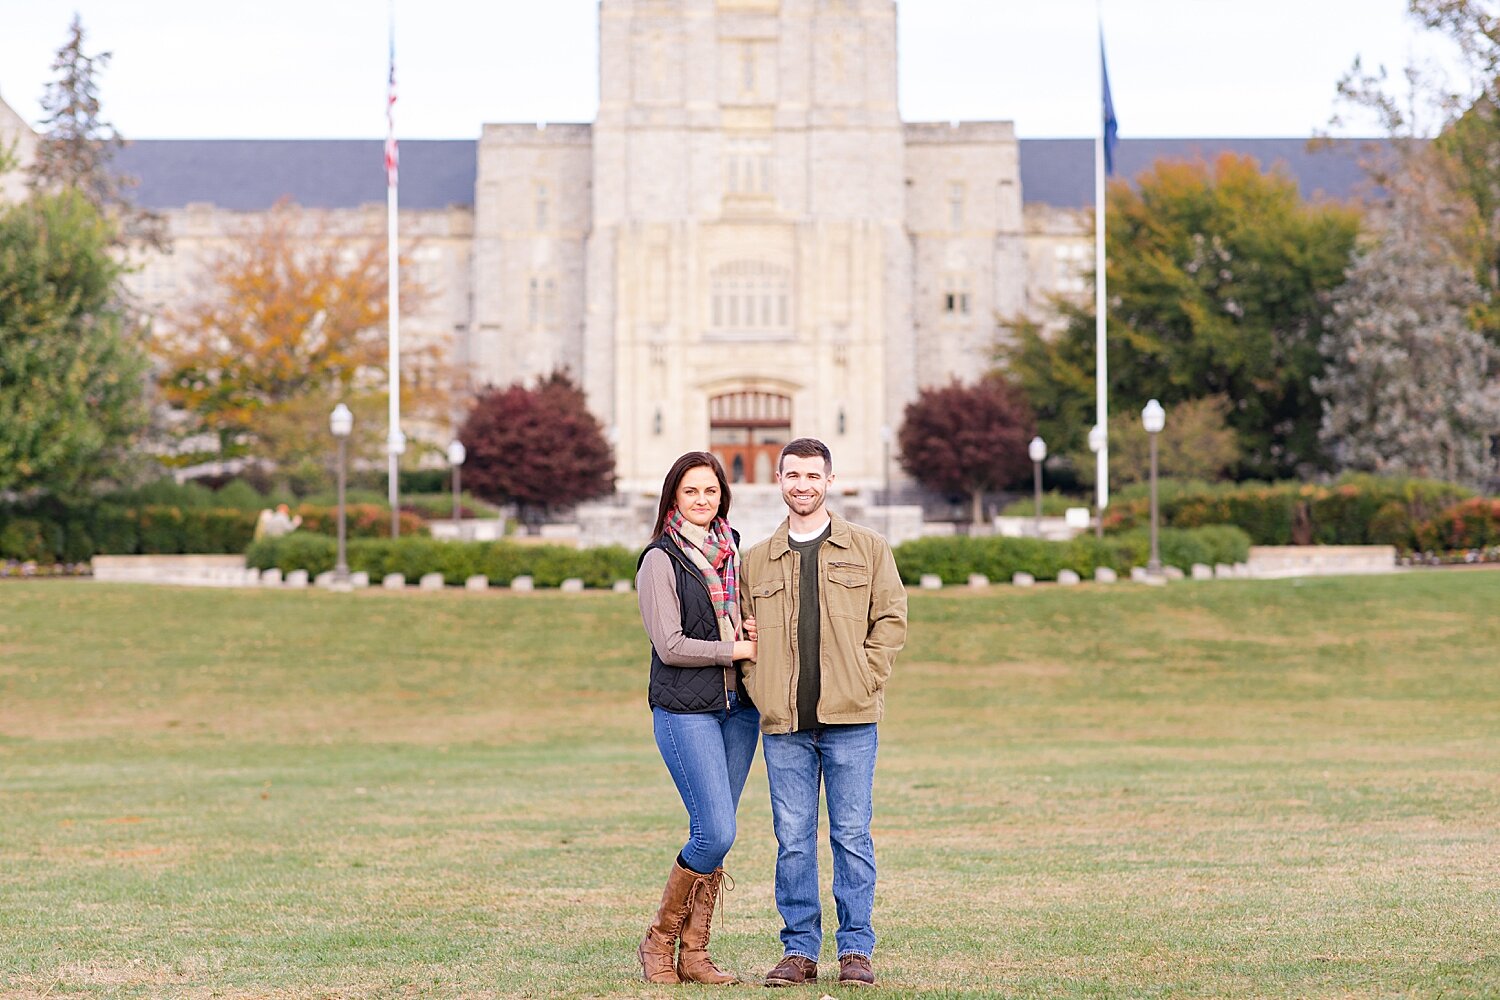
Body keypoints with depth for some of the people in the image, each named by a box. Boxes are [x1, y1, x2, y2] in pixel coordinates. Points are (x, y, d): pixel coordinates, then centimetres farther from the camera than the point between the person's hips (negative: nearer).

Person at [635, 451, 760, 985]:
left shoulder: (731, 553, 14)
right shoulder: (660, 561, -5)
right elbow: (671, 646, -12)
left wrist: (757, 635, 2)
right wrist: (740, 649, -10)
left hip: (738, 708, 6)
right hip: (685, 711, -6)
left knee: (716, 835, 5)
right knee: (716, 832, -13)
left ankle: (694, 953, 10)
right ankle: (659, 941, 2)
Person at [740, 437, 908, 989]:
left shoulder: (868, 549, 8)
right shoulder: (757, 561, 13)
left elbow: (891, 619, 5)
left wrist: (863, 681, -5)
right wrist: (763, 695, 2)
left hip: (849, 720, -2)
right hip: (784, 724, 2)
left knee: (852, 836, 0)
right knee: (793, 840, 2)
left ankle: (856, 949, 6)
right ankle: (799, 950, 8)